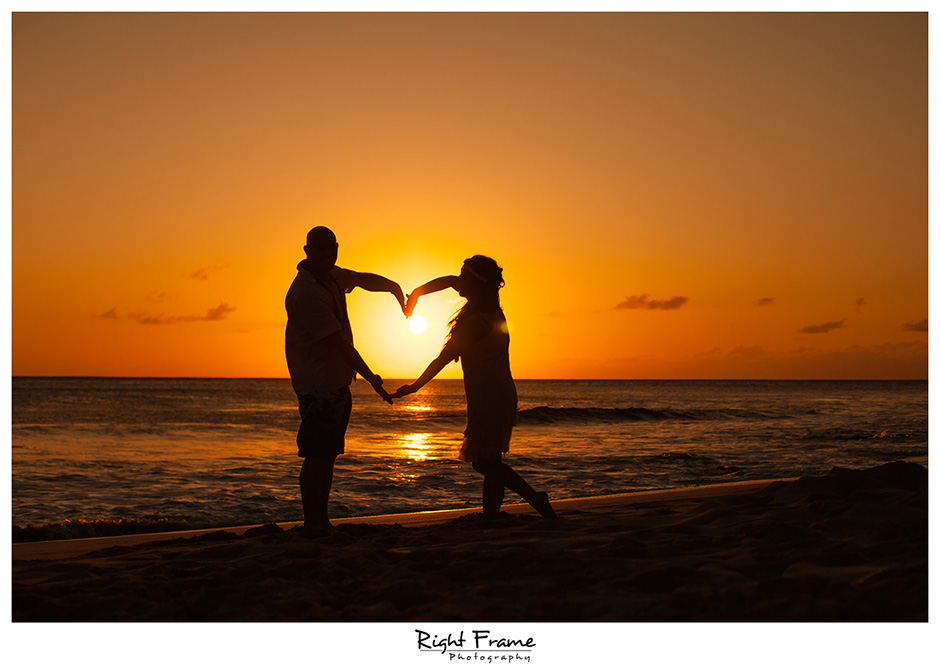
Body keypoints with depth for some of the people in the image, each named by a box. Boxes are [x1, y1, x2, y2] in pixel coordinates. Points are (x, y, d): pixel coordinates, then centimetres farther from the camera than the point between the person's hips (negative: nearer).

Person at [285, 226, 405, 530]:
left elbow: (363, 279, 27)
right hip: (318, 384, -10)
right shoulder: (305, 293, -21)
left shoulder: (330, 274, 8)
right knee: (317, 456, -9)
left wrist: (393, 287, 8)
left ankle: (322, 521, 20)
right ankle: (312, 525, -3)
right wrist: (372, 379, -19)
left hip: (338, 382, 10)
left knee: (328, 454, 13)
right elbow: (338, 343, -22)